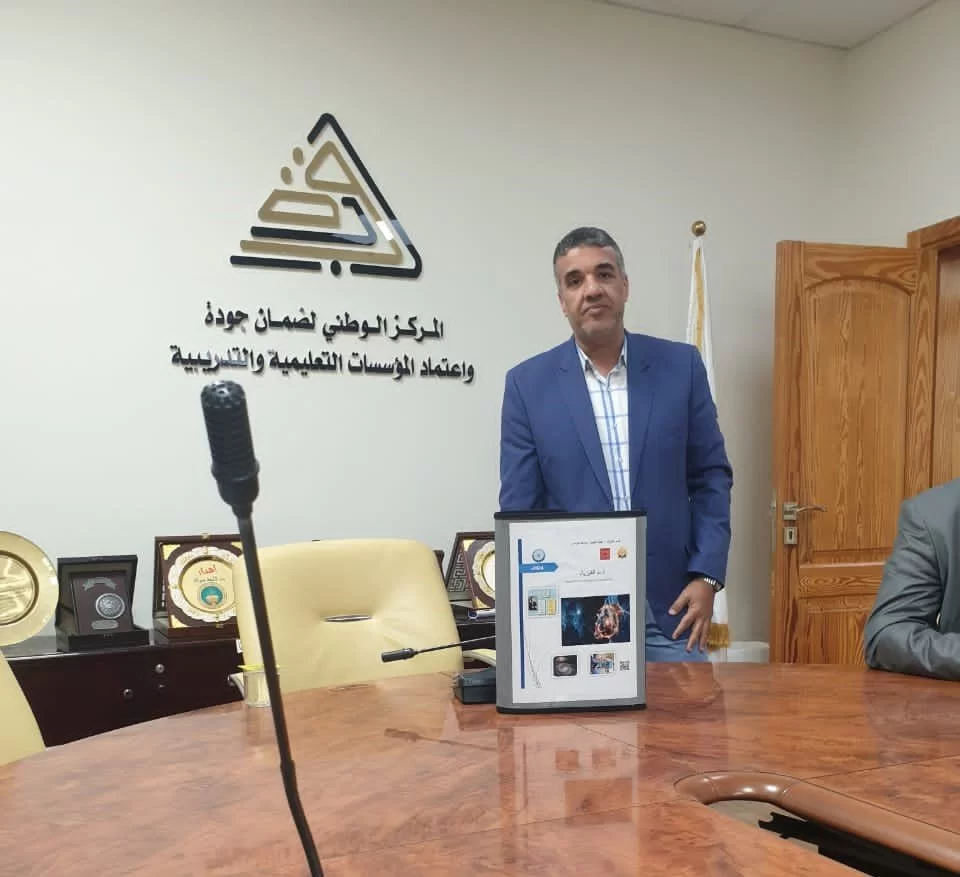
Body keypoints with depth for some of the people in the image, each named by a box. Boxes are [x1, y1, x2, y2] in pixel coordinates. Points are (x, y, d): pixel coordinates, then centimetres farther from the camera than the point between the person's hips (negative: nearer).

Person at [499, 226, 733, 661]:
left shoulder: (680, 365, 2)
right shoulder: (528, 383, -1)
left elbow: (711, 477, 5)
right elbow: (520, 508, -1)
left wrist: (706, 576, -4)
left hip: (669, 604, 1)